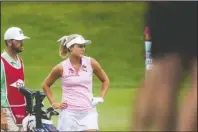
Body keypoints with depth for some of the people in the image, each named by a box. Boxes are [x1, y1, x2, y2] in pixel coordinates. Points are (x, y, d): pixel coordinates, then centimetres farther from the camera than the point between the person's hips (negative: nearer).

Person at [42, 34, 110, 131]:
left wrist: (101, 98, 6)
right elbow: (46, 85, 12)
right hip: (69, 113, -1)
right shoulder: (61, 68, -4)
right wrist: (54, 103, 6)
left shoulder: (91, 63, 0)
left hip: (88, 112, 1)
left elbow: (105, 80, 16)